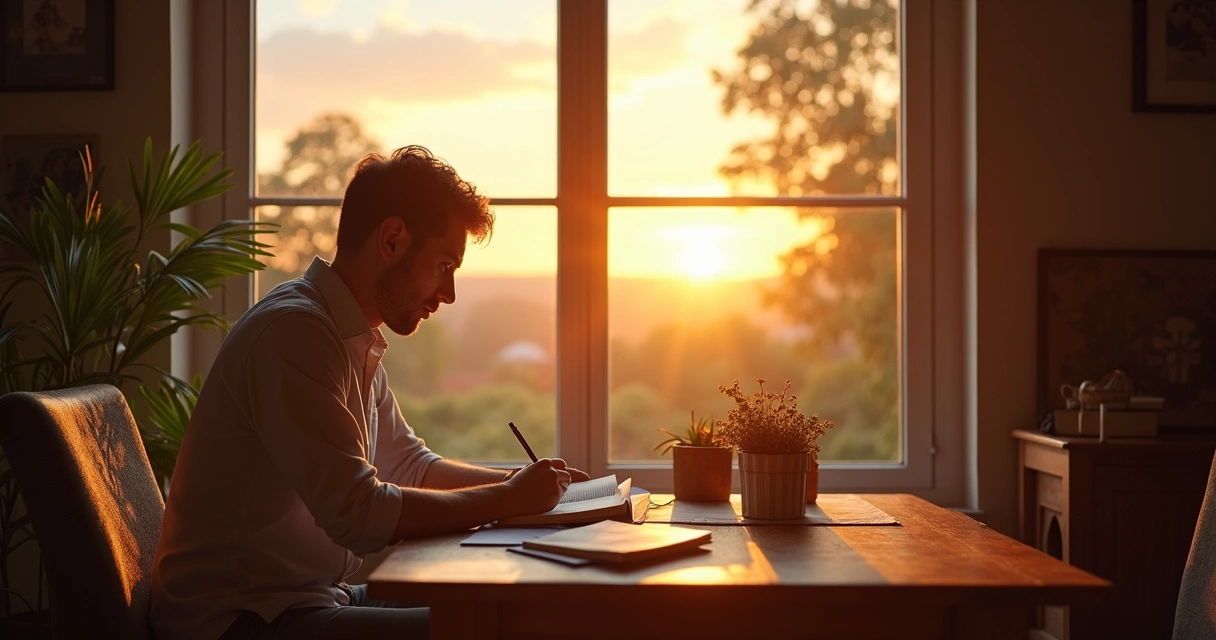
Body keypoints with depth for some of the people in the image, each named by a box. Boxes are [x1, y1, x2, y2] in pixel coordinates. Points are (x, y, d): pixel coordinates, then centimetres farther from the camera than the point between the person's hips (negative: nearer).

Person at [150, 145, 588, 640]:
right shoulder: (294, 330, -20)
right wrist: (510, 499, -14)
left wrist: (529, 485, 8)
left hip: (312, 598, 10)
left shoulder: (355, 342, 11)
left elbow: (410, 466, 22)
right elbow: (360, 515, -26)